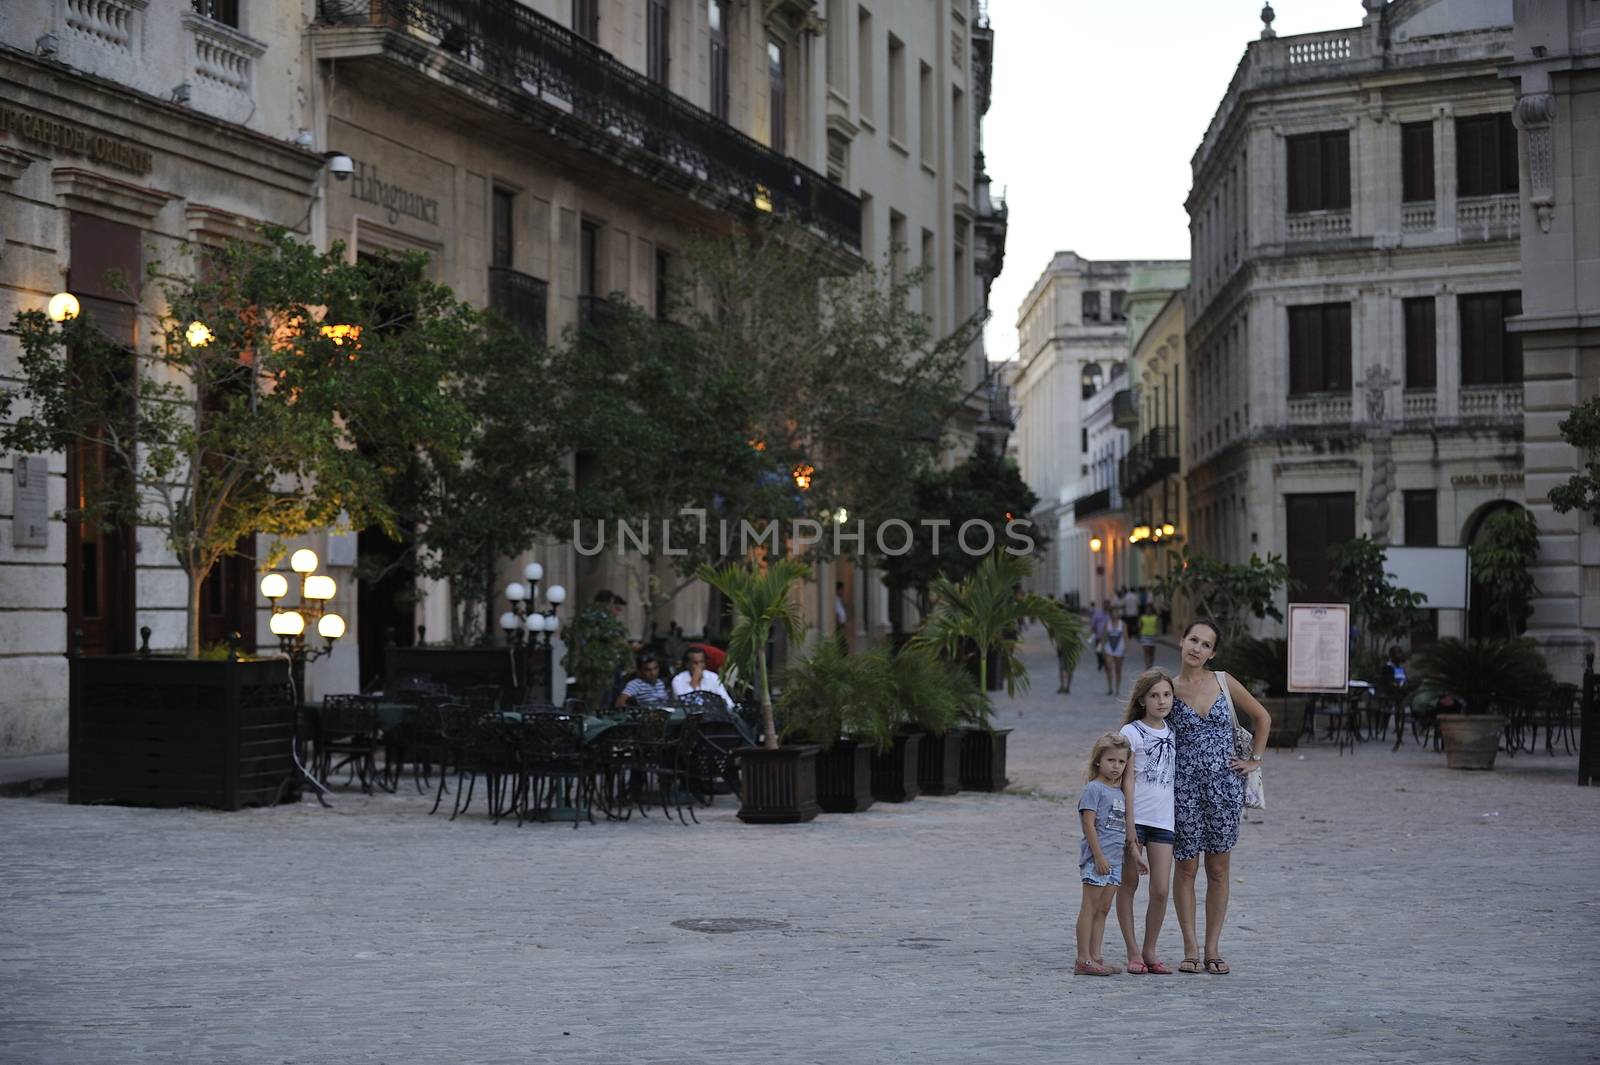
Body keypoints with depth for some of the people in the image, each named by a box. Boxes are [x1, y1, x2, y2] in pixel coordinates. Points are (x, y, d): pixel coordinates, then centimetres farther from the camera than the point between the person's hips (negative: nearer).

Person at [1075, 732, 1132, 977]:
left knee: (1103, 910, 10)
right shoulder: (1094, 788, -9)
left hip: (1114, 859, 8)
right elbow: (1089, 824, -14)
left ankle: (1095, 957, 14)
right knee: (1090, 908, -5)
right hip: (1097, 859, -8)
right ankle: (1083, 959, -4)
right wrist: (1099, 856, -18)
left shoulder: (1119, 792, 15)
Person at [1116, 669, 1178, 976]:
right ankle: (1133, 953, 13)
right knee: (1129, 885, 4)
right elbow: (1126, 782, -9)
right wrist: (1129, 830, -14)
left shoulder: (1172, 732, 11)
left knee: (1161, 890, -2)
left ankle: (1149, 951, 14)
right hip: (1134, 817, -4)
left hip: (1163, 820, 4)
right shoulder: (1131, 733, -5)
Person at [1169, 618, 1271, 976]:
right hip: (1184, 786, -1)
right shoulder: (1169, 689, -1)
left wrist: (1254, 759, 9)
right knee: (1186, 868, 2)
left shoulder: (1224, 682, 2)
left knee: (1219, 869, 5)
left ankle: (1213, 948, 12)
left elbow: (1262, 717, 14)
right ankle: (1191, 949, 11)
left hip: (1224, 785, 1)